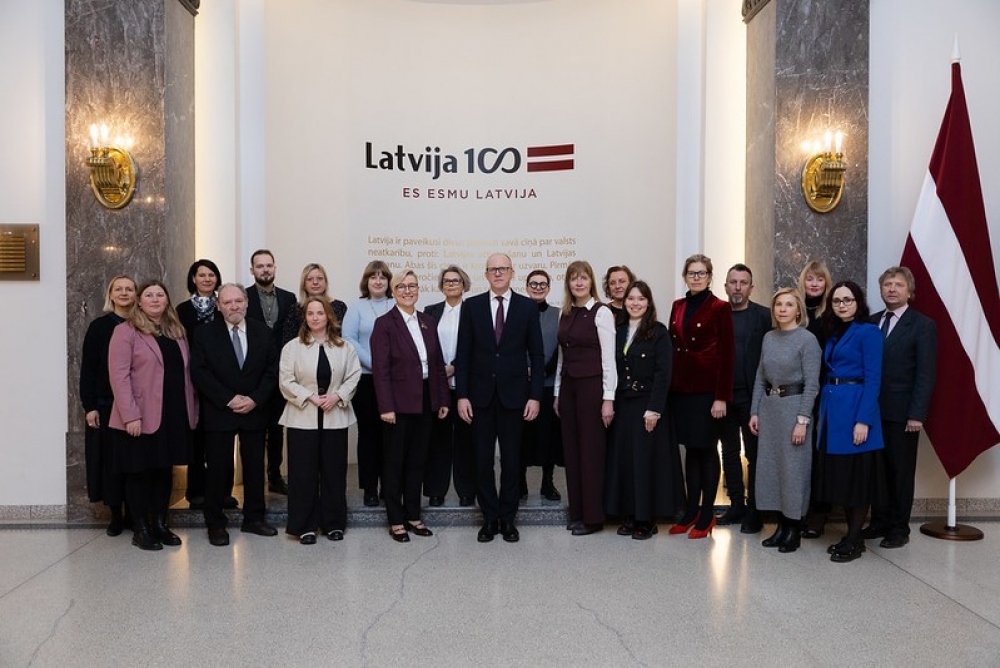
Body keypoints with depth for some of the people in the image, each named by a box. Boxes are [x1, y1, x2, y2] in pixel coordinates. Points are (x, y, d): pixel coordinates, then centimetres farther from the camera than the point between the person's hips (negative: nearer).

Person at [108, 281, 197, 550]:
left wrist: (192, 410, 6)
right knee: (140, 472, 5)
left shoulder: (176, 332, 14)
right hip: (141, 418, -5)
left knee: (164, 470, 12)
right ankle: (140, 530, 16)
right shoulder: (126, 331, -5)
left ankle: (160, 525, 23)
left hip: (175, 416, 5)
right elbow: (119, 375, -12)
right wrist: (130, 415, -18)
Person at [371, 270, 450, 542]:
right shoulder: (385, 324, -7)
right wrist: (386, 406, -17)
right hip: (399, 403, -5)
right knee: (394, 462, 6)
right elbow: (380, 369, -12)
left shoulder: (428, 322, 9)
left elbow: (438, 363, 10)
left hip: (425, 401, 5)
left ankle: (413, 516, 25)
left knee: (417, 460, 13)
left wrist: (443, 399, 6)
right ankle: (396, 521, 16)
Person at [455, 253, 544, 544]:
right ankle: (489, 518, 20)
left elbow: (536, 355, 2)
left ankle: (507, 518, 20)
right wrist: (462, 395, -4)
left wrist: (535, 395, -5)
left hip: (514, 394, 0)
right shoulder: (471, 305, 3)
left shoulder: (527, 307, 2)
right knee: (483, 460, 6)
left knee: (511, 460, 7)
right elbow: (463, 354, 2)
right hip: (481, 394, 1)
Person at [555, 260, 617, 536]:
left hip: (592, 386, -6)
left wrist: (608, 399, -14)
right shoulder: (565, 314, 11)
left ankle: (593, 517, 11)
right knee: (572, 450, 9)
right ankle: (577, 513, 20)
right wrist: (557, 393, 13)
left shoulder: (601, 312, -7)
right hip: (568, 386, 6)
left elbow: (609, 358, -10)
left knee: (591, 451, 0)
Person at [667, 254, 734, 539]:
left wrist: (721, 397, -14)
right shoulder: (677, 307, 11)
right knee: (690, 448, 11)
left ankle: (707, 514, 13)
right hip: (680, 388, 5)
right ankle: (691, 510, 20)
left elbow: (727, 355, -8)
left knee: (706, 449, 3)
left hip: (707, 388, -5)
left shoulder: (720, 308, -5)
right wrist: (669, 386, 6)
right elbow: (672, 348, 12)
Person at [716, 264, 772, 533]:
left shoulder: (763, 316, -1)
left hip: (751, 397, -3)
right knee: (730, 453, 10)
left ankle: (754, 511, 12)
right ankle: (736, 505, 21)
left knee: (754, 455, 4)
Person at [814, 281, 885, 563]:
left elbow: (873, 379, -14)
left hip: (855, 410, -8)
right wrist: (822, 413, 9)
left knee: (857, 476, 1)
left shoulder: (868, 332, -7)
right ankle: (852, 535, 23)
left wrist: (863, 420, -20)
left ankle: (854, 542, 11)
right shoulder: (833, 334, 14)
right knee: (840, 475, 12)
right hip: (832, 409, 8)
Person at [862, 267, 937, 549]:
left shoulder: (923, 325, -4)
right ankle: (879, 521, 22)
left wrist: (916, 414, -14)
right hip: (873, 409, 4)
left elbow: (926, 374, -9)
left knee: (901, 471, 7)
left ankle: (899, 528, 18)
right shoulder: (871, 322, 9)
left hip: (902, 412, -4)